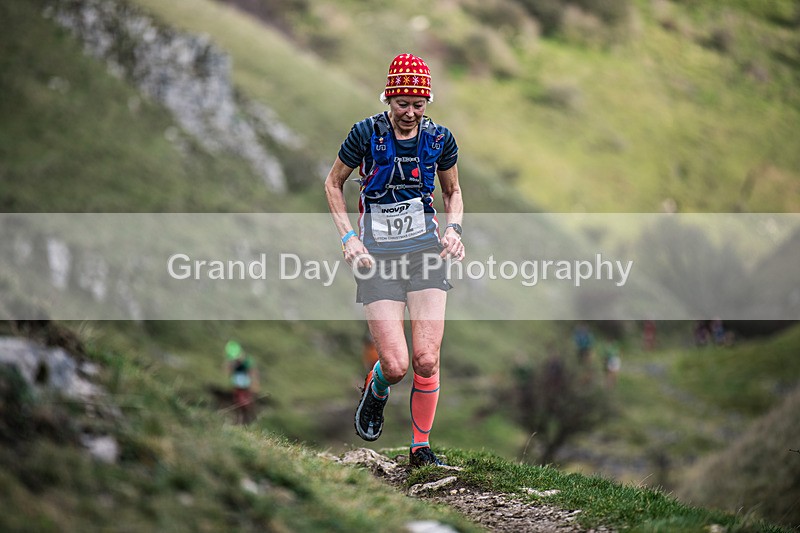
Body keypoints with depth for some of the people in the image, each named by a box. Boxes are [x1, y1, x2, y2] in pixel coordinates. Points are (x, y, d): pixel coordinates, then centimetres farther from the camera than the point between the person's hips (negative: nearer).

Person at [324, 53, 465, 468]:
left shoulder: (439, 138, 1)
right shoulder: (366, 133, -6)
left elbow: (452, 192, 18)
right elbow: (334, 183, 8)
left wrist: (453, 229, -1)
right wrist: (348, 236, -3)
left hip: (425, 248, 2)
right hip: (377, 254, -2)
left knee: (426, 359, -10)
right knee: (396, 365, -11)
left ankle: (420, 447, 9)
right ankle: (375, 390, 27)